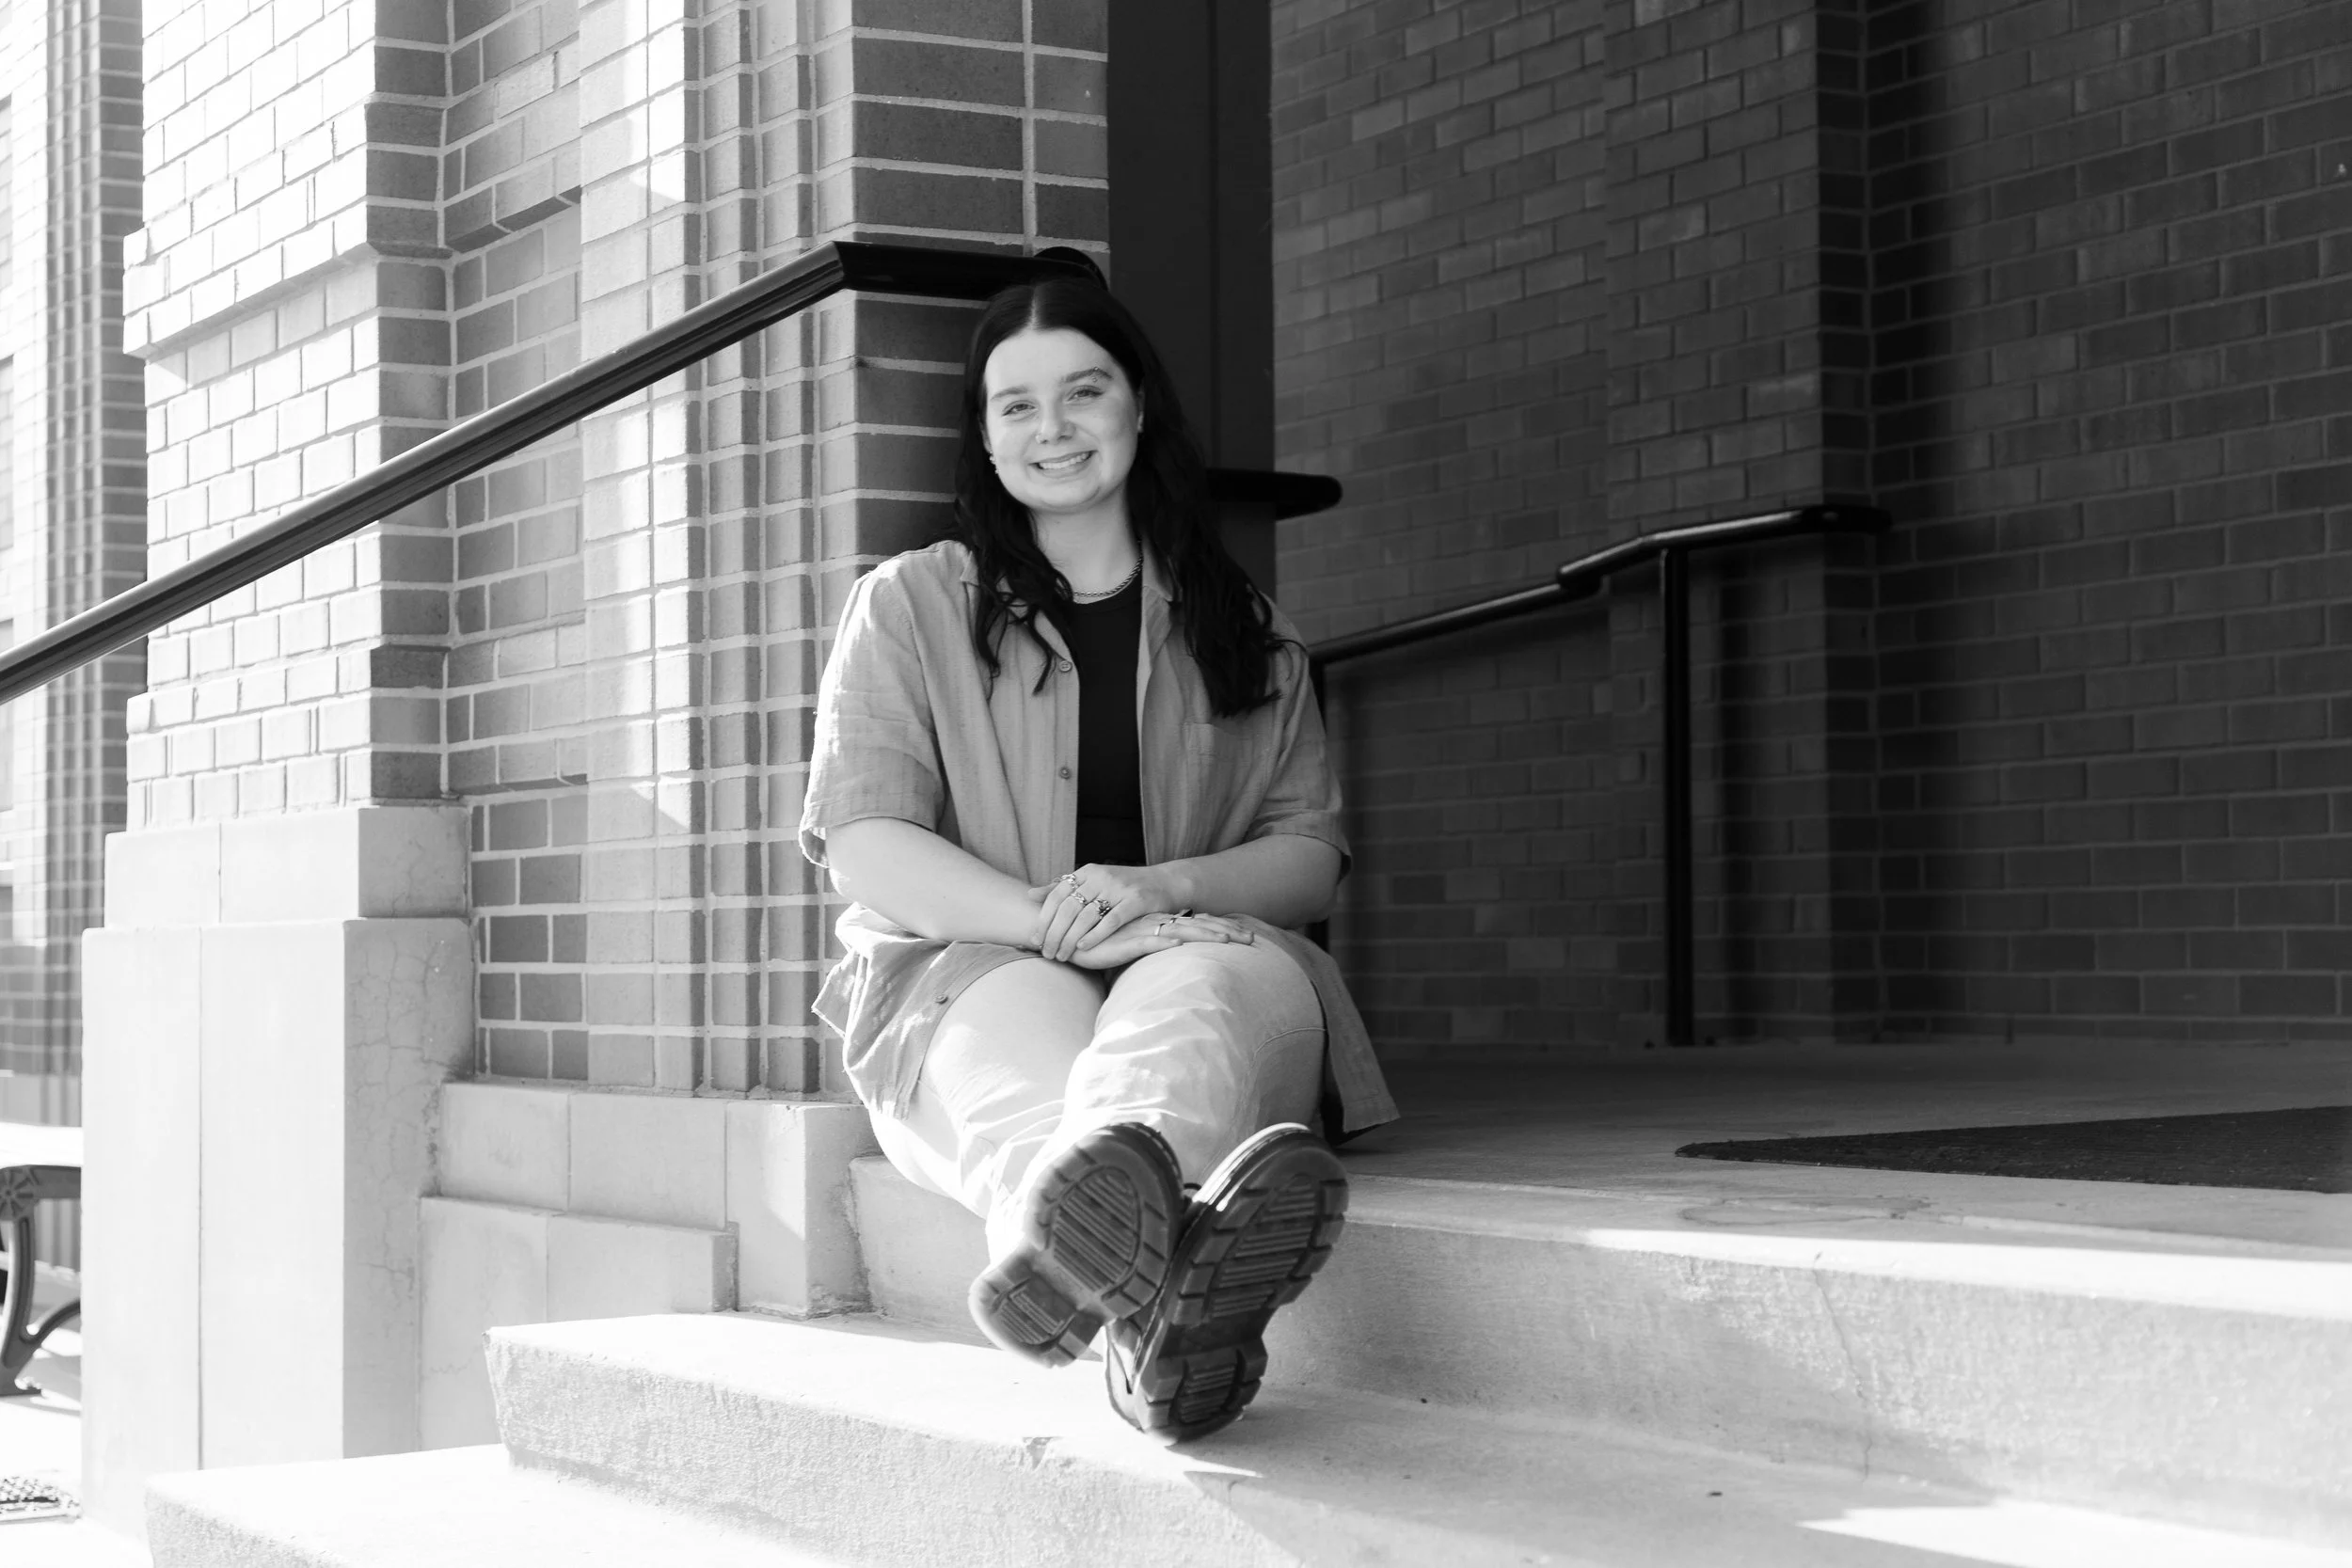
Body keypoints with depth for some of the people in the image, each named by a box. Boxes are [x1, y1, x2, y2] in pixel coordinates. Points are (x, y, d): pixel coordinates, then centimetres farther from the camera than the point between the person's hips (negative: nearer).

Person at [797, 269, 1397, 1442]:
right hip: (967, 972, -1)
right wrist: (1048, 914, -19)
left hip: (1198, 957, 1)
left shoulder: (1248, 634, 20)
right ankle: (1163, 1308, -76)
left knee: (1231, 979, -37)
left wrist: (1161, 888, -12)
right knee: (1028, 1029, -39)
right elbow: (864, 849, 0)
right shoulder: (908, 609, 13)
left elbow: (1311, 855, 11)